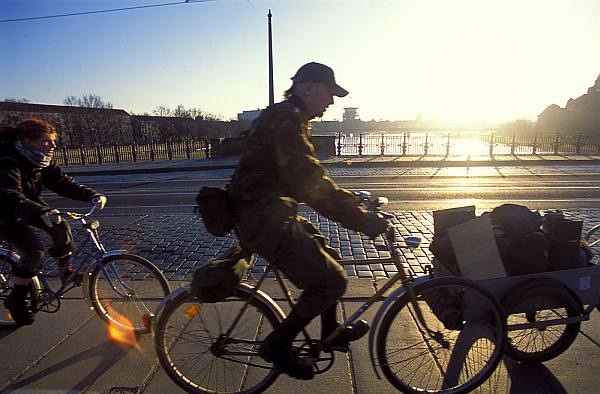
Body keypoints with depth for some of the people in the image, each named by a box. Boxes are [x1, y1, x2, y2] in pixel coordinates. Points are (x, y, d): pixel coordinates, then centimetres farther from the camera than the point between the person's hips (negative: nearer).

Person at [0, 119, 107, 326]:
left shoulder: (41, 162, -10)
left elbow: (63, 183, -14)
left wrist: (93, 195, -28)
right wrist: (43, 213, -65)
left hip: (30, 205, 7)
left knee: (61, 227, -13)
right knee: (34, 250, -20)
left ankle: (66, 271, 7)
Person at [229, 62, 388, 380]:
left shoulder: (289, 119, 18)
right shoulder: (284, 119, -17)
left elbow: (307, 176, 22)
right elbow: (310, 182, -28)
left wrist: (354, 203, 19)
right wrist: (362, 219, -27)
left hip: (273, 213, 11)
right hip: (263, 219, -11)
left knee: (328, 259, 18)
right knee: (331, 280, -9)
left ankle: (330, 333, 33)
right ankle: (277, 344, 6)